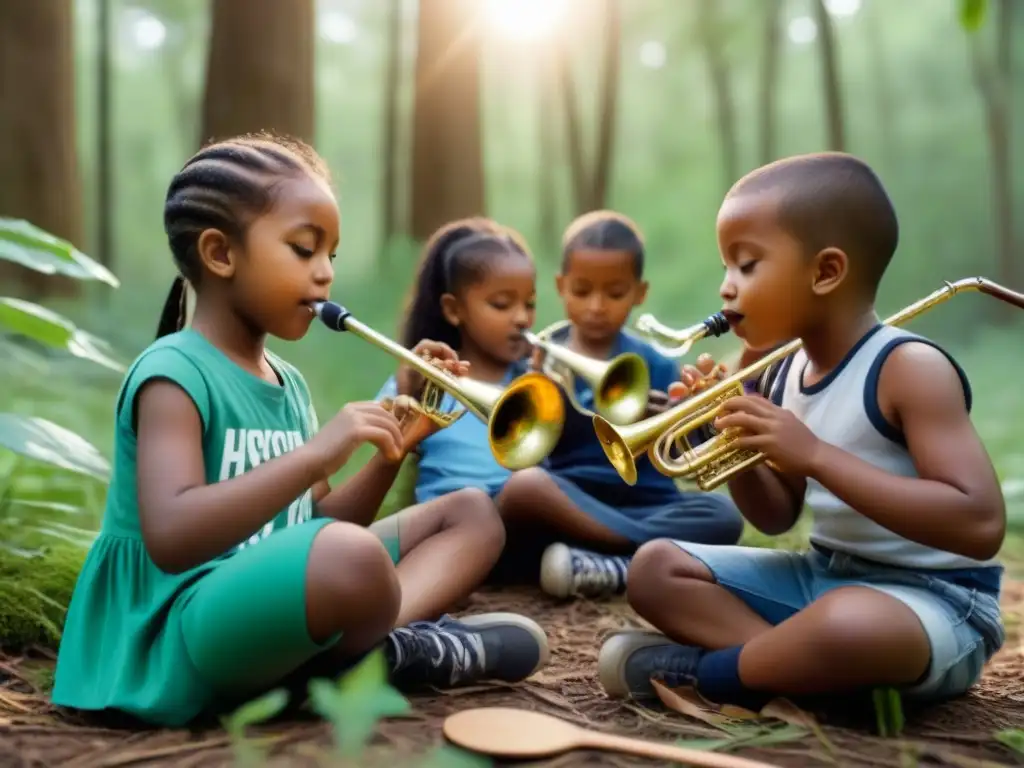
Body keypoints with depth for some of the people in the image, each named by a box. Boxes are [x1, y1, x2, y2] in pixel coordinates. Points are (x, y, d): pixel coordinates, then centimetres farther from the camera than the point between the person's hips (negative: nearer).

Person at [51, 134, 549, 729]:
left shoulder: (289, 382, 12)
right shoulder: (173, 372, -12)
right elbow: (170, 538, -27)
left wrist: (393, 449, 1)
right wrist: (315, 453, -29)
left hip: (285, 604, 9)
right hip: (182, 633, -9)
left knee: (473, 514, 7)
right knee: (352, 556, -40)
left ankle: (363, 654, -16)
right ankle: (395, 650, -6)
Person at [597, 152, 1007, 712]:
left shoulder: (911, 367, -19)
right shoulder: (784, 375, 3)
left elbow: (982, 526, -28)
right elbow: (777, 518, 13)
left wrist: (814, 455, -29)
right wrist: (733, 439, -7)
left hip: (935, 597, -7)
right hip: (824, 576, 8)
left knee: (850, 625, -41)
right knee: (654, 567, 0)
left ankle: (701, 670, -14)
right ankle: (793, 663, -17)